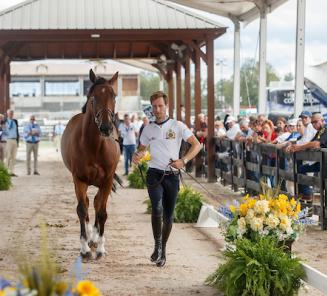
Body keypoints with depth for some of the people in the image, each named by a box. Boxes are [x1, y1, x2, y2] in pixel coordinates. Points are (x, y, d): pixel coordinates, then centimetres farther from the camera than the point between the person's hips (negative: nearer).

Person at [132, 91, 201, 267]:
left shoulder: (178, 126, 1)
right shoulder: (148, 129, 9)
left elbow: (196, 145, -1)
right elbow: (142, 148, 22)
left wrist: (183, 161, -15)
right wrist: (137, 155, -3)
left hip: (172, 175, 0)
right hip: (154, 174, 0)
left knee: (168, 215, 6)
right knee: (157, 208, -23)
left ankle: (162, 251, 22)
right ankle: (157, 245, -6)